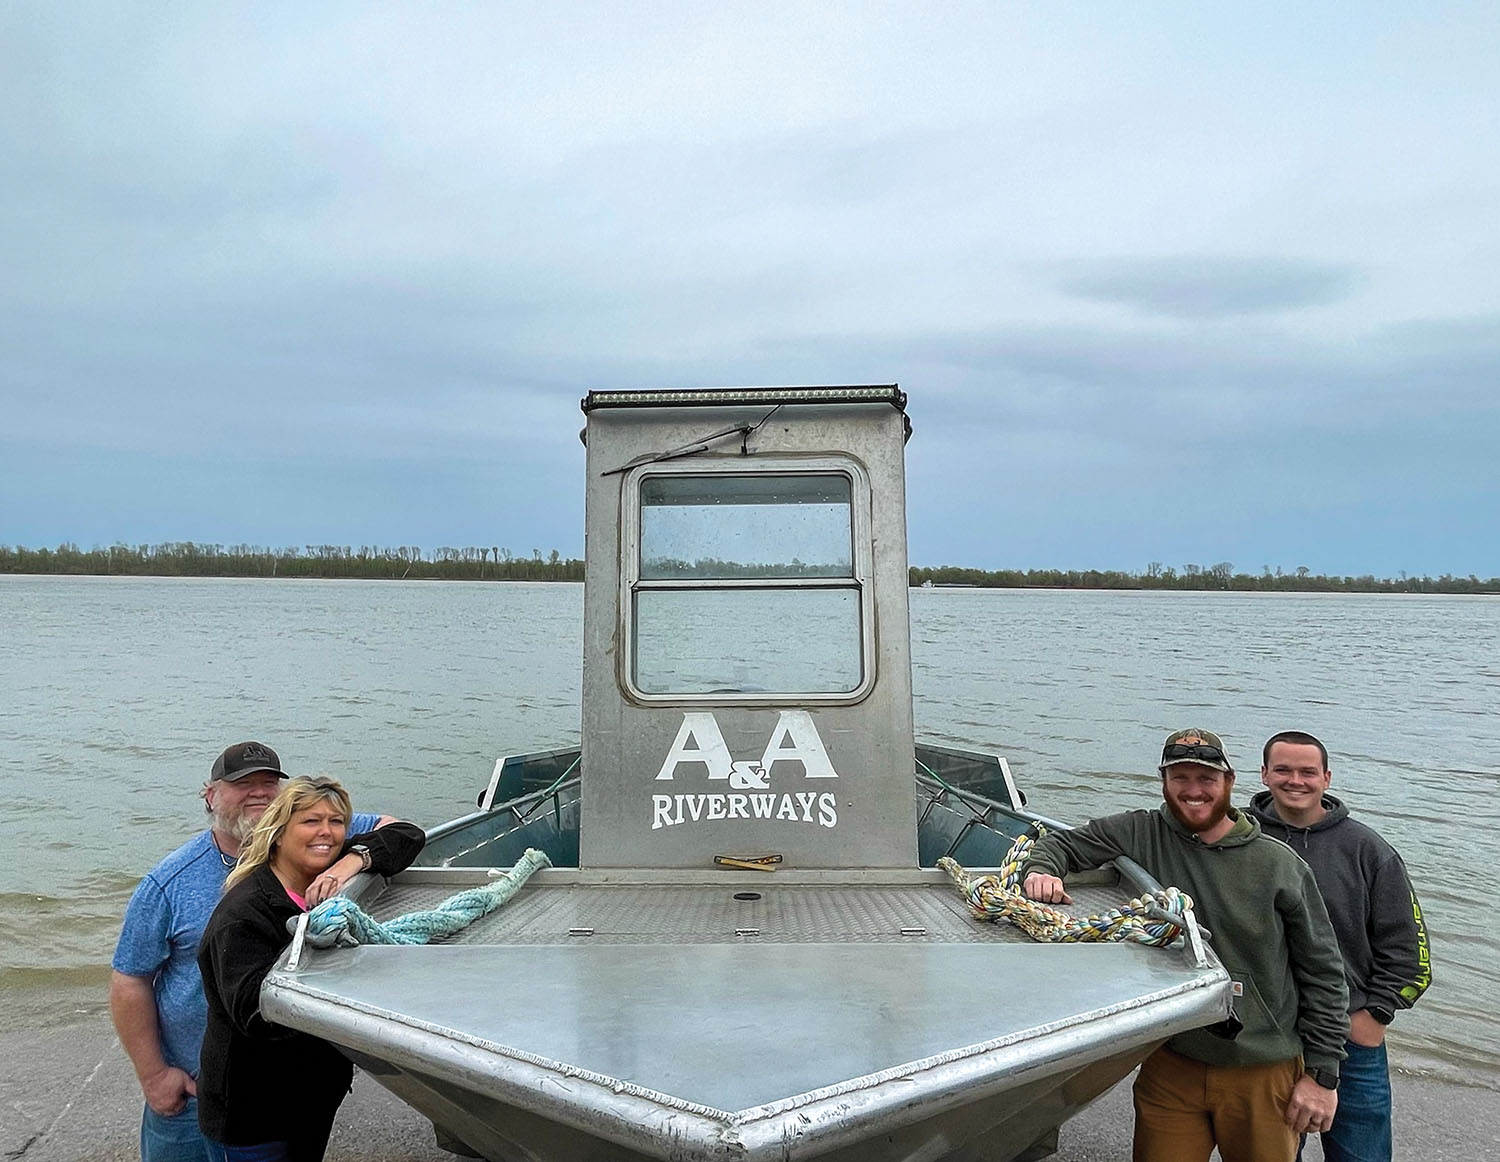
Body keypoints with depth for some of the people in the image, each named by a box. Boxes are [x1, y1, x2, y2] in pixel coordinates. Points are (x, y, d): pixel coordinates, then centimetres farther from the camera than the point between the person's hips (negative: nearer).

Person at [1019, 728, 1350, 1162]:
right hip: (1170, 1066, 1)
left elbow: (1323, 971, 1)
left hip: (1264, 1076, 0)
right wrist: (1040, 870, -16)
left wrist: (1322, 1075, 0)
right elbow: (1061, 844, 8)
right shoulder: (1141, 834, -1)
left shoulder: (1281, 866, -4)